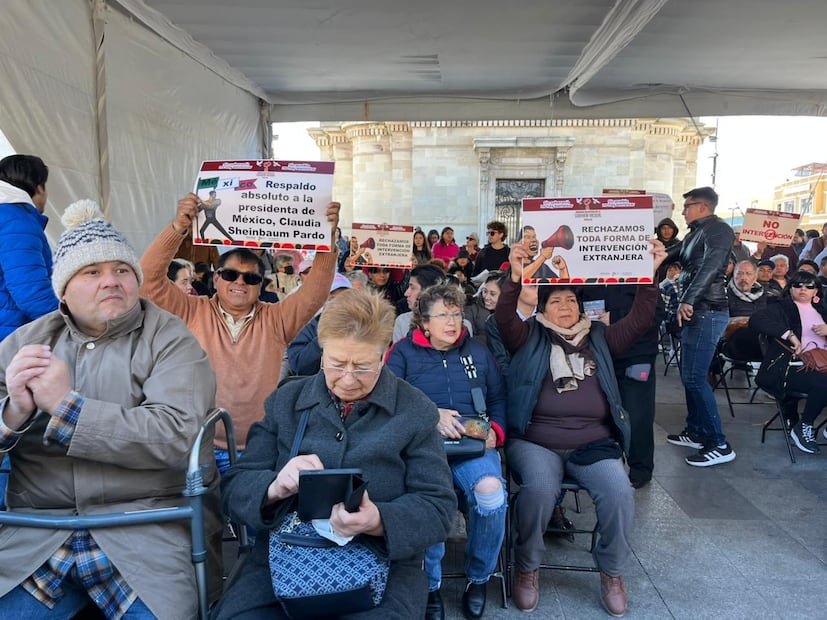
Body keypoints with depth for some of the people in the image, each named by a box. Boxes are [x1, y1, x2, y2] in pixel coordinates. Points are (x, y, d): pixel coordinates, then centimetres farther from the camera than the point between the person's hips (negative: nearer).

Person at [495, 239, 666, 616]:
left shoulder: (599, 338, 15)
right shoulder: (530, 338, 6)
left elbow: (639, 321, 6)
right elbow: (504, 318, -12)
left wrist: (649, 275, -5)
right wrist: (515, 277, -27)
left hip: (593, 443, 3)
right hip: (534, 441, -2)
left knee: (619, 492, -23)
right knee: (539, 488, -31)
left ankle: (612, 571, 6)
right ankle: (527, 567, -3)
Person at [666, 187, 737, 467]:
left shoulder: (718, 229, -9)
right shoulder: (697, 233, 19)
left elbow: (711, 266, -25)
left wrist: (688, 300, -31)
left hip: (707, 312, -9)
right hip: (695, 312, 9)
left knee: (694, 378, -11)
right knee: (689, 376, 13)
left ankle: (719, 444, -5)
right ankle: (696, 432, 24)